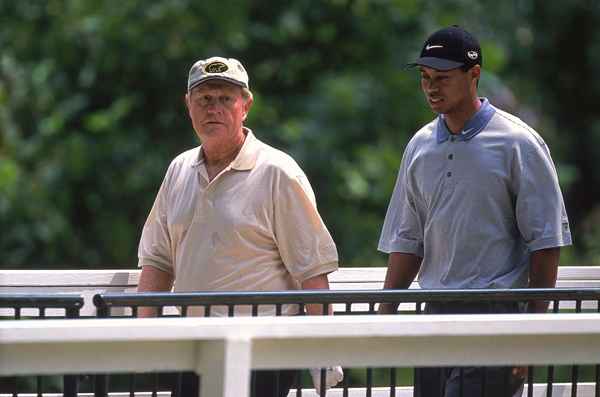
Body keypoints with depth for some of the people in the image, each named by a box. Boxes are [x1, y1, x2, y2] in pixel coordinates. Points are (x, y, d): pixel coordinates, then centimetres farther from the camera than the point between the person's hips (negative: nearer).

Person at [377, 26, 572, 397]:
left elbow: (546, 242, -6)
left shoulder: (518, 143, -5)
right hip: (436, 312, 6)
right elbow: (407, 241, 17)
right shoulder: (421, 146, 13)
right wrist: (385, 315, 8)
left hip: (495, 311, -6)